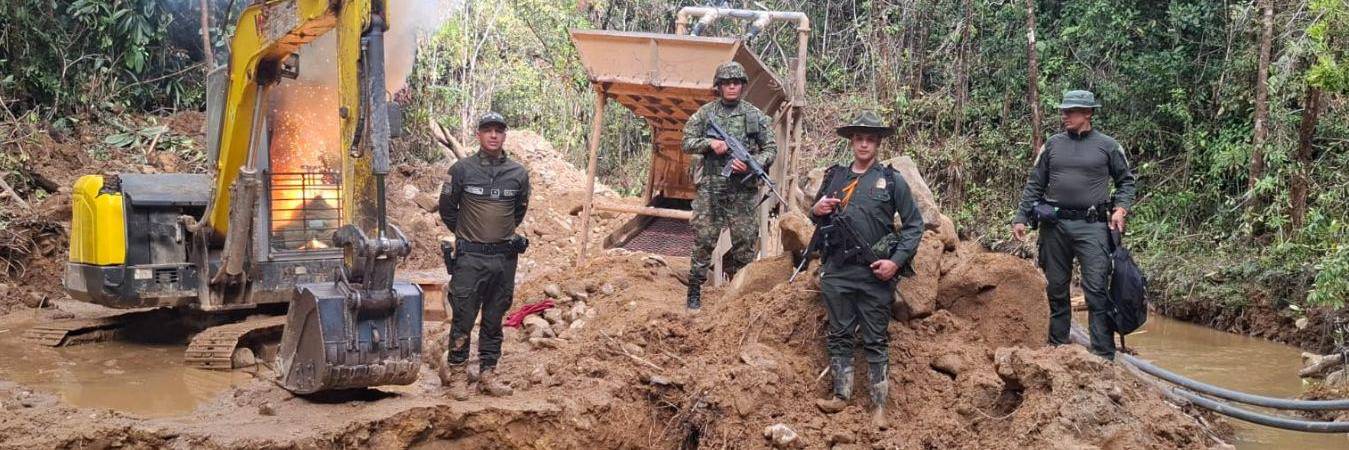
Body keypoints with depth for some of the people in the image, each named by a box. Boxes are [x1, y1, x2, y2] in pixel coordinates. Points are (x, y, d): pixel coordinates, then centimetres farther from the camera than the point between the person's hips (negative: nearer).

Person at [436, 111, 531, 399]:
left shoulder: (518, 174, 3)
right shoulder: (462, 170, -4)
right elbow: (447, 208, 8)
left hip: (504, 259, 2)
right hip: (469, 258, -2)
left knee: (494, 321, 10)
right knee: (463, 319, 1)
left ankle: (488, 373, 18)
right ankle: (457, 374, 11)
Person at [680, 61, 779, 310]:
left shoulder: (756, 116, 4)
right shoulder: (705, 113, 6)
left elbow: (771, 149, 4)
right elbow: (687, 142, 7)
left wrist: (751, 164, -14)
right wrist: (710, 143, -11)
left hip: (743, 189, 1)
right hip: (709, 188, 0)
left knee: (745, 241, 3)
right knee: (703, 240, -1)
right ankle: (694, 292, 7)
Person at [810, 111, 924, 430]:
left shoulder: (892, 180, 0)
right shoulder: (834, 177, 10)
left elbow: (914, 225, 0)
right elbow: (817, 220, 21)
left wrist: (897, 262, -11)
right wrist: (817, 211, -3)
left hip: (875, 274, -3)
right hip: (837, 272, 3)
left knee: (876, 341, 3)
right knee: (839, 337, 9)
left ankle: (879, 404, 8)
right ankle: (841, 395, 19)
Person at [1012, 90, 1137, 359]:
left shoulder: (1107, 146, 3)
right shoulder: (1053, 144, 10)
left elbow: (1126, 181, 12)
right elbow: (1034, 184, 12)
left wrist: (1121, 208, -4)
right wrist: (1021, 218, 6)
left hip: (1092, 226, -3)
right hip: (1054, 225, 3)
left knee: (1097, 290, -9)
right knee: (1056, 289, 10)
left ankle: (1104, 354, -8)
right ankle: (1057, 346, 21)